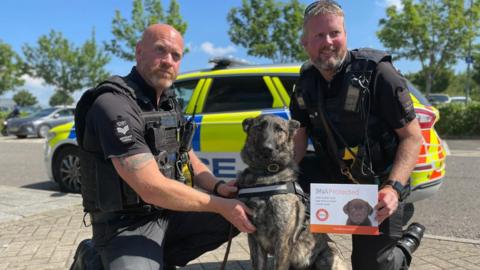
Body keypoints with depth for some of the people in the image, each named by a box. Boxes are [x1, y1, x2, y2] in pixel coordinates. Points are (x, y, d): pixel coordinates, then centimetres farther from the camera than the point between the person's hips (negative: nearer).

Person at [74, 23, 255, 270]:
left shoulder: (169, 104, 8)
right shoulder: (114, 105, -19)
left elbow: (191, 161, 15)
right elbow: (151, 188, -25)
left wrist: (218, 187, -6)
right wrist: (220, 205, -19)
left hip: (169, 215, 8)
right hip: (127, 226, -8)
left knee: (248, 210, 3)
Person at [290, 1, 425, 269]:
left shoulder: (376, 72, -20)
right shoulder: (306, 83, -4)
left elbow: (413, 137, -17)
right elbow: (298, 140, 2)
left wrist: (394, 187, -31)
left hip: (377, 184, -4)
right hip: (333, 174, 5)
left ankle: (409, 240, 31)